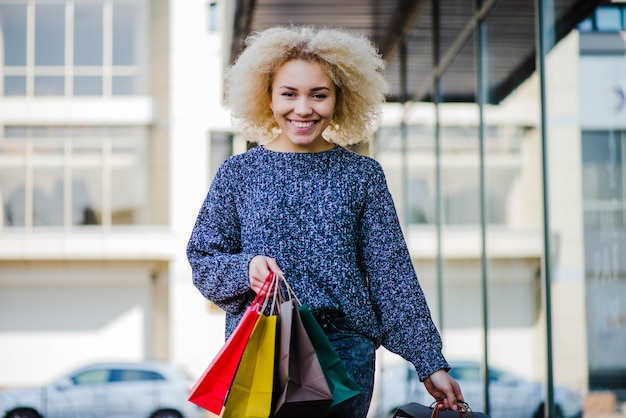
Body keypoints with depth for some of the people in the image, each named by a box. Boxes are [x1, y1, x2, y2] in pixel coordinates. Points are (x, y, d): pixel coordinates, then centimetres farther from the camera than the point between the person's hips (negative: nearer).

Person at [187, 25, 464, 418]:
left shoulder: (363, 175, 5)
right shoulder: (238, 172, 5)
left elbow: (392, 272, 2)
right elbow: (202, 260, 5)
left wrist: (430, 363, -2)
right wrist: (245, 267, -17)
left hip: (346, 348, 0)